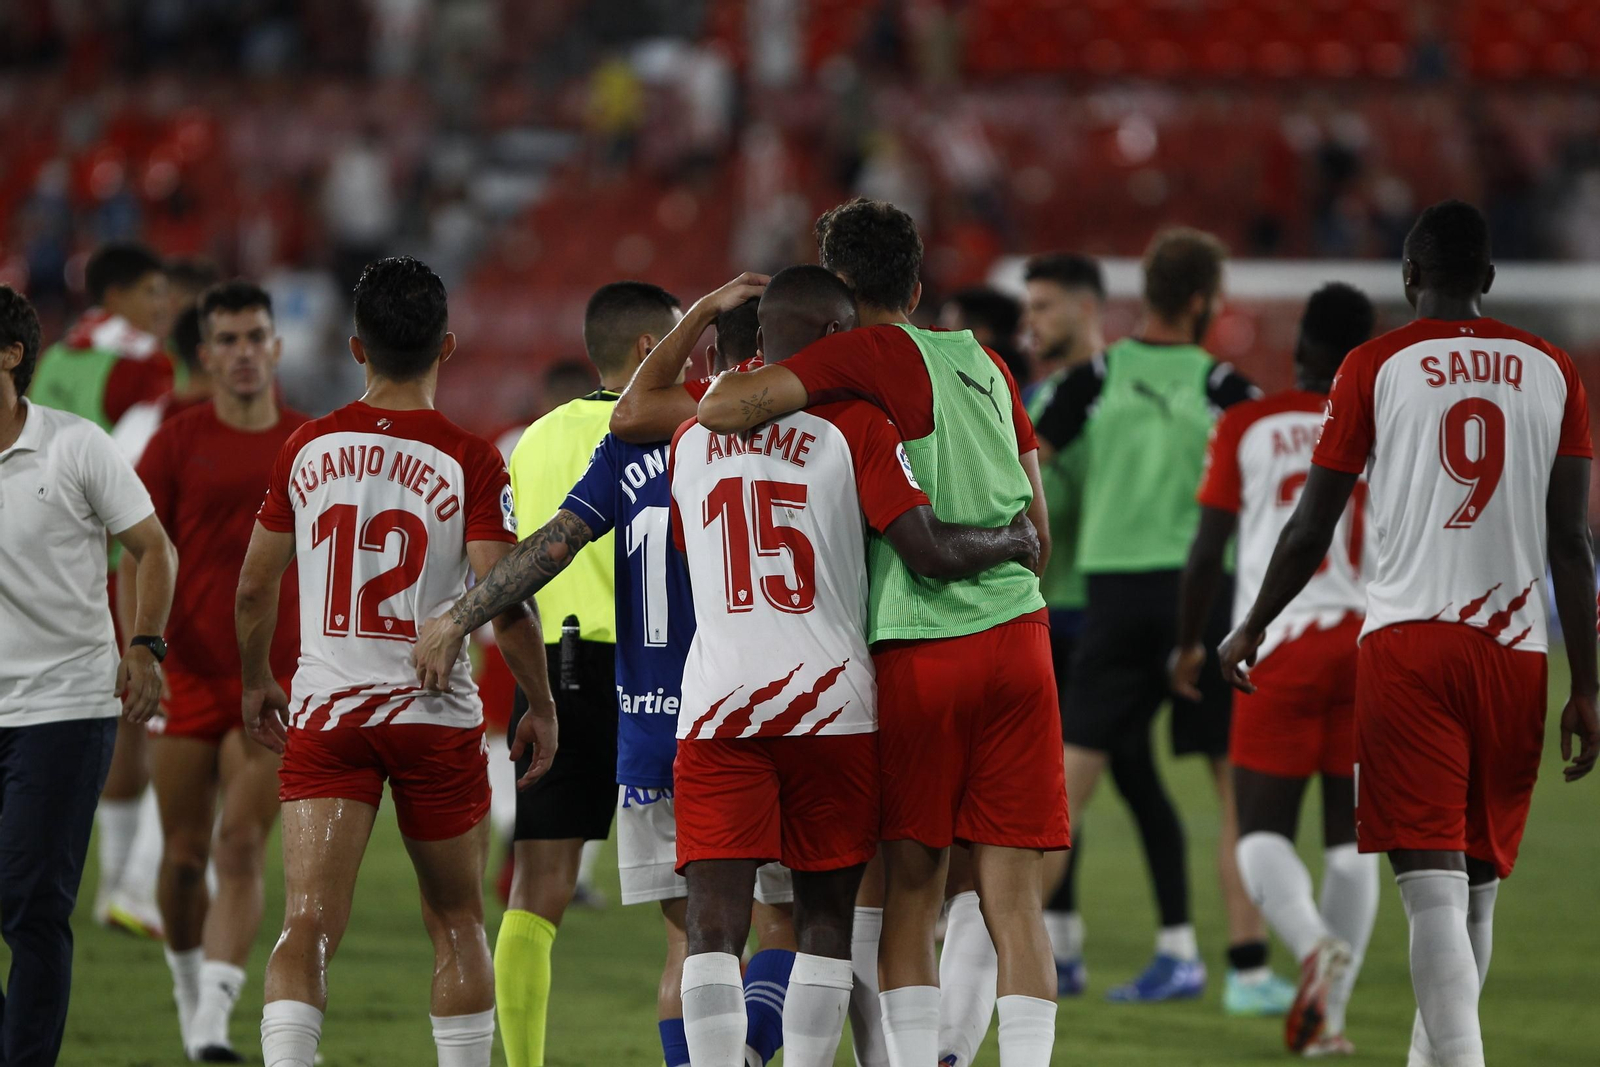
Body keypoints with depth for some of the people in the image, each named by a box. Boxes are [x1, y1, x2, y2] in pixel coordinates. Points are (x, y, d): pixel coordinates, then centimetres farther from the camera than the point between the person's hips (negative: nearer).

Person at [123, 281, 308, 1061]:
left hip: (275, 682, 0)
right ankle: (189, 988, 29)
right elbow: (137, 562, 0)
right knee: (185, 854, 6)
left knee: (242, 850, -11)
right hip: (188, 676, 0)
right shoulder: (175, 445, 0)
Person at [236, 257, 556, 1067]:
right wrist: (542, 705, 0)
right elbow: (505, 604, -14)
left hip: (324, 709, 1)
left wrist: (256, 682, 26)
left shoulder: (306, 448, 2)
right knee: (456, 925, 16)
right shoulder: (469, 461, -8)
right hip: (436, 716, -1)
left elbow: (255, 587, 9)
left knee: (308, 925, -7)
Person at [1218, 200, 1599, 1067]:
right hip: (1516, 649, 3)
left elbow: (1310, 530, 4)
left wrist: (1250, 631, 19)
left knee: (1434, 888, -11)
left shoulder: (1377, 366, 2)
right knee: (1477, 889, 15)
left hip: (1409, 643, -3)